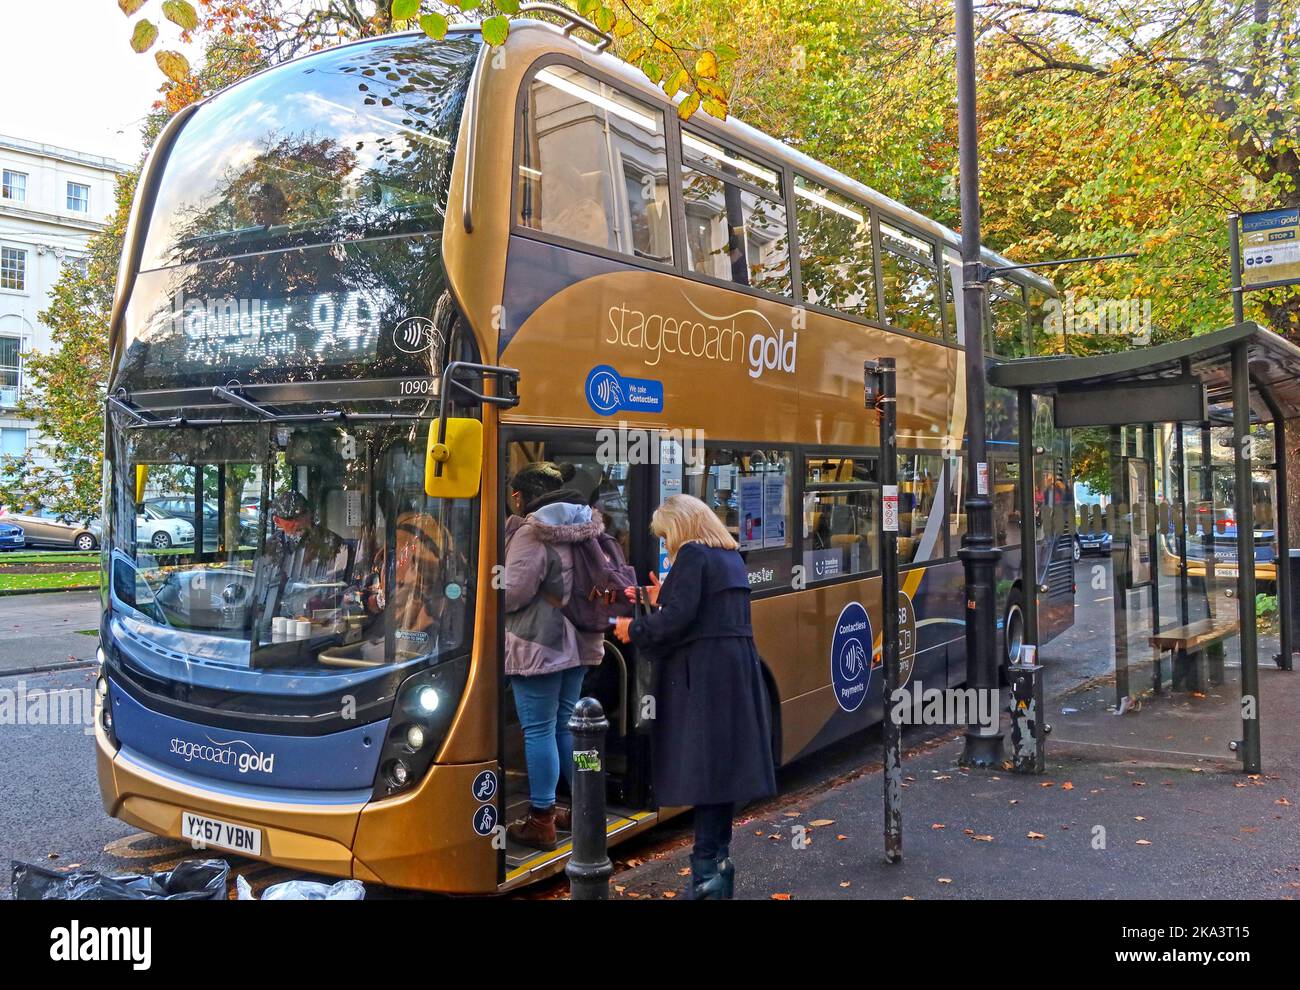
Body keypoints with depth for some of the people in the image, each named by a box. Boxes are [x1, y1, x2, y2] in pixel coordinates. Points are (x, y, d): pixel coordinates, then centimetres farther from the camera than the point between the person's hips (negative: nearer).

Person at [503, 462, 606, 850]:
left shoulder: (532, 533, -15)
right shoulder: (583, 528, 10)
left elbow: (514, 592, -18)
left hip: (538, 646, -8)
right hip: (578, 642, 8)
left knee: (538, 730, -1)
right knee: (567, 724, 18)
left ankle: (540, 821, 5)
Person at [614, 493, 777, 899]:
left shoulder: (692, 554, -9)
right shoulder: (731, 558, 17)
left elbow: (678, 619, -18)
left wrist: (635, 629, -3)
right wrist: (662, 601, 24)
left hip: (702, 675, -8)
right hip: (739, 669, 8)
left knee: (701, 764, -6)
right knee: (725, 759, 11)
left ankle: (707, 868, -5)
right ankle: (718, 858, 18)